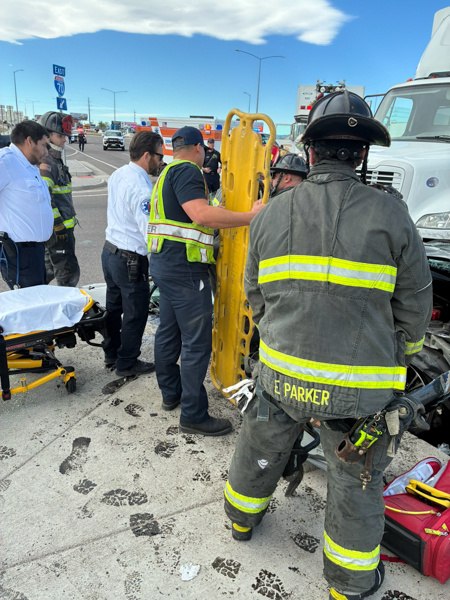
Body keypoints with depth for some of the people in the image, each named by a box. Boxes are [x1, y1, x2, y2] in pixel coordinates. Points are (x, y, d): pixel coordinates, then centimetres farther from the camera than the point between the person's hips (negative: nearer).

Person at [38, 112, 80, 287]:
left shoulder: (55, 159, 17)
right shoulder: (45, 162, -16)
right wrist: (58, 225, -23)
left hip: (59, 226, 11)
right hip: (57, 228, -11)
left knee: (49, 269, 20)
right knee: (68, 272, -3)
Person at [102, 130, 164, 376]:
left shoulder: (118, 175, 4)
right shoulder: (141, 188, -23)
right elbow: (151, 232, -25)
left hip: (109, 251, 9)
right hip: (130, 260, -9)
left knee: (114, 307, 21)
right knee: (135, 314, 7)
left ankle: (111, 353, 37)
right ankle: (127, 363, 21)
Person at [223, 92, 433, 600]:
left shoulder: (270, 215, -2)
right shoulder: (389, 214, -11)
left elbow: (256, 298, 7)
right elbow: (413, 307, -3)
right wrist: (398, 358, 15)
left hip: (280, 373, 3)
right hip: (360, 387, -2)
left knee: (260, 450, 26)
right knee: (356, 482, 18)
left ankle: (243, 517, 53)